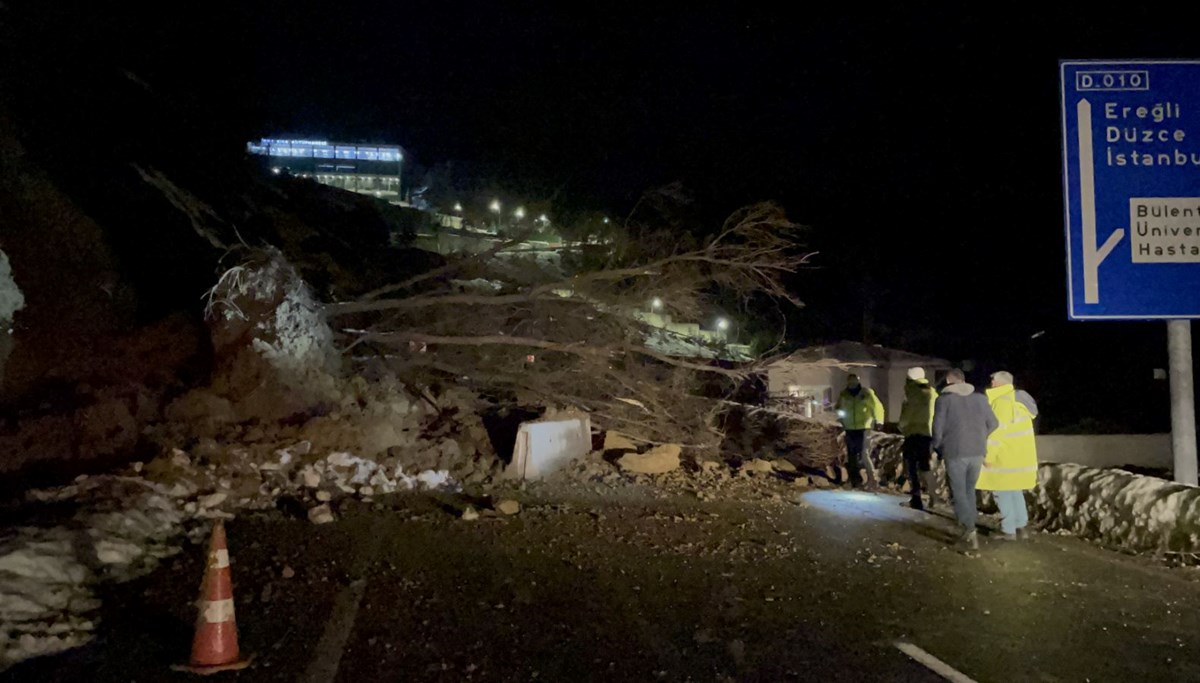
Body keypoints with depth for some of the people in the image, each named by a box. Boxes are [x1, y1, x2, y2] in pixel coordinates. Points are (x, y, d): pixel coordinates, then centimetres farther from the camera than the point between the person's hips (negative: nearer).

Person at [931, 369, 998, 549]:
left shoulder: (943, 399, -3)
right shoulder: (980, 398, 8)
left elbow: (938, 428, -7)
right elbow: (993, 424, 7)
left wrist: (938, 447, 9)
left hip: (955, 453, -4)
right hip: (977, 452, 4)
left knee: (959, 492, 3)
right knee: (969, 490, 17)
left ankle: (971, 530, -11)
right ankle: (968, 531, 19)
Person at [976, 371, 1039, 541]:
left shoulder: (1002, 401, -16)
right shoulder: (1019, 399, 13)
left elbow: (997, 430, -20)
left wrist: (988, 455, -17)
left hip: (1008, 457, -9)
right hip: (1021, 455, 9)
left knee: (1003, 492, -2)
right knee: (1015, 491, 18)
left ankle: (1009, 531, 1)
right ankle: (1021, 527, 21)